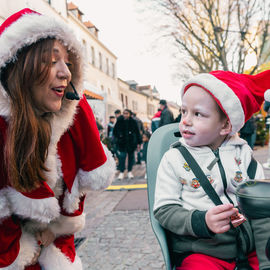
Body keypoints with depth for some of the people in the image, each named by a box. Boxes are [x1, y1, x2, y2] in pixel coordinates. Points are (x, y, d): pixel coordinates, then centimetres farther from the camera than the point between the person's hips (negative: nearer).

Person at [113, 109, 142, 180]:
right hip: (122, 142, -1)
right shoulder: (119, 121, -2)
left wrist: (138, 142, 1)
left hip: (131, 142, 1)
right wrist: (117, 138, -6)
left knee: (131, 156, 8)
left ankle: (130, 172, 21)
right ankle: (121, 172, 5)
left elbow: (137, 133, 3)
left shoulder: (133, 122, -2)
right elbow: (115, 131, 8)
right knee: (122, 156, -5)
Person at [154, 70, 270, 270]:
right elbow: (164, 210, -6)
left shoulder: (243, 154, 4)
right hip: (200, 253, -2)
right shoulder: (173, 158, -2)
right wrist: (201, 221, -22)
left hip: (250, 250, 3)